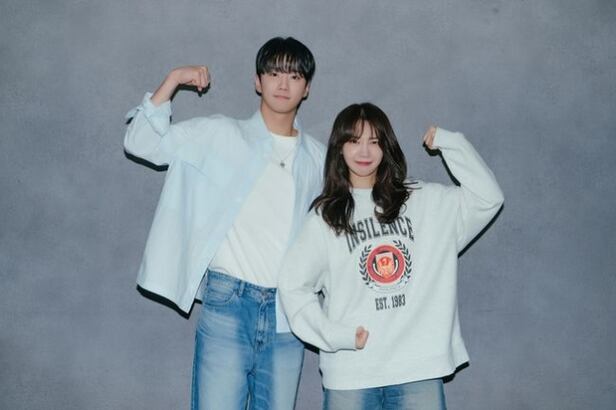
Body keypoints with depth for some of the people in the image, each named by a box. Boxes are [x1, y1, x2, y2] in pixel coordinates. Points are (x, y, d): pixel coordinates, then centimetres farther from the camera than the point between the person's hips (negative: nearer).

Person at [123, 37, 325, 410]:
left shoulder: (318, 158, 11)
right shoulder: (219, 135, 3)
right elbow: (141, 142, -3)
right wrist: (173, 81, -10)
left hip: (288, 312, 3)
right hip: (228, 301, -3)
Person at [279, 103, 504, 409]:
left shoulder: (424, 201, 8)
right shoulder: (325, 217, 4)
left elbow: (488, 198, 1)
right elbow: (293, 285, 3)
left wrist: (449, 143, -1)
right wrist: (335, 335, -7)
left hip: (420, 368, 1)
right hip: (350, 373, 0)